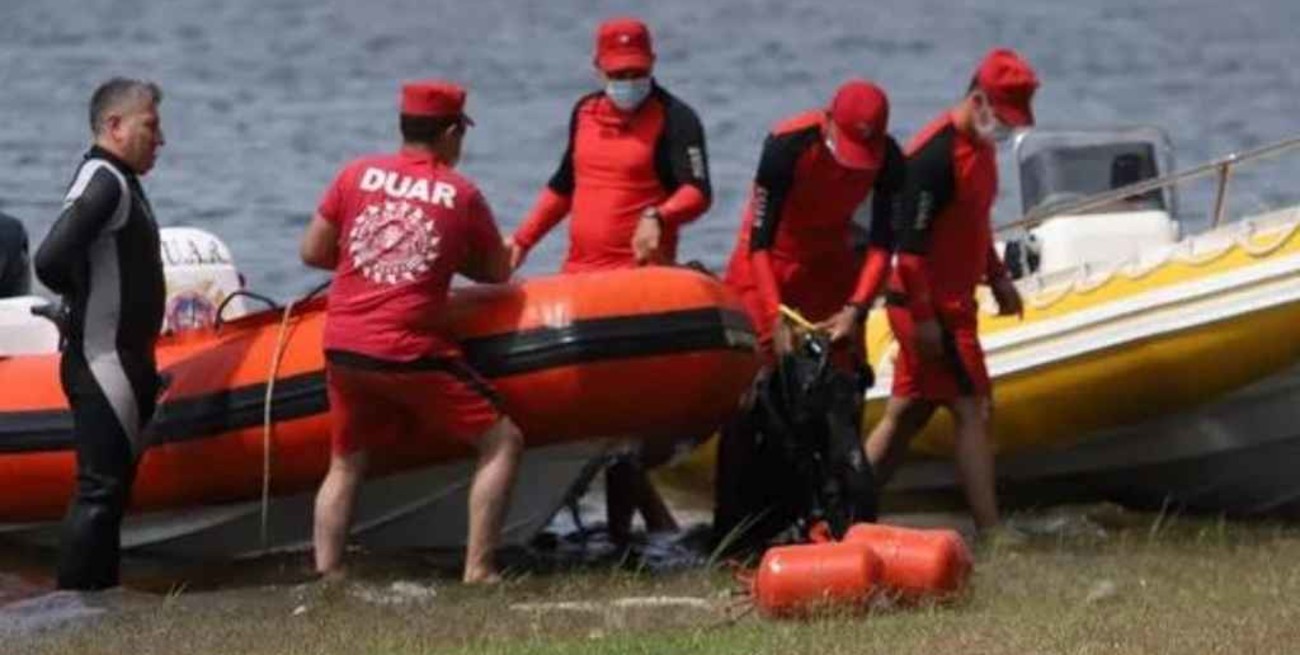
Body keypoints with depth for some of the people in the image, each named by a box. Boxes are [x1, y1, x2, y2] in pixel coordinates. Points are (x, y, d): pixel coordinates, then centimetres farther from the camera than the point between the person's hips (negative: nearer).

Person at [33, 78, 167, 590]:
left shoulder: (121, 182, 16)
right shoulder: (102, 182, -16)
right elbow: (50, 263, -27)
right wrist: (86, 302, -8)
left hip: (125, 361, 10)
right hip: (102, 361, -10)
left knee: (113, 487, 14)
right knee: (99, 491, -10)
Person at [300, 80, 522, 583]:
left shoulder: (356, 175, 7)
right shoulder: (463, 195, 2)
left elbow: (312, 253, 11)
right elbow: (498, 273, 13)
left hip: (343, 351, 4)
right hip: (411, 353, -4)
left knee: (346, 465, 20)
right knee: (502, 443, 7)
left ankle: (327, 575, 9)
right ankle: (478, 570, -1)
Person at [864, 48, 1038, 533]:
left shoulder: (980, 146, 11)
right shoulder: (936, 155, -20)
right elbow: (910, 241, -22)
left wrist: (997, 276, 20)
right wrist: (923, 318, -22)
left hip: (951, 303, 10)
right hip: (932, 308, -10)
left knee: (907, 413, 13)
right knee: (972, 411, -9)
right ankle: (990, 534, -9)